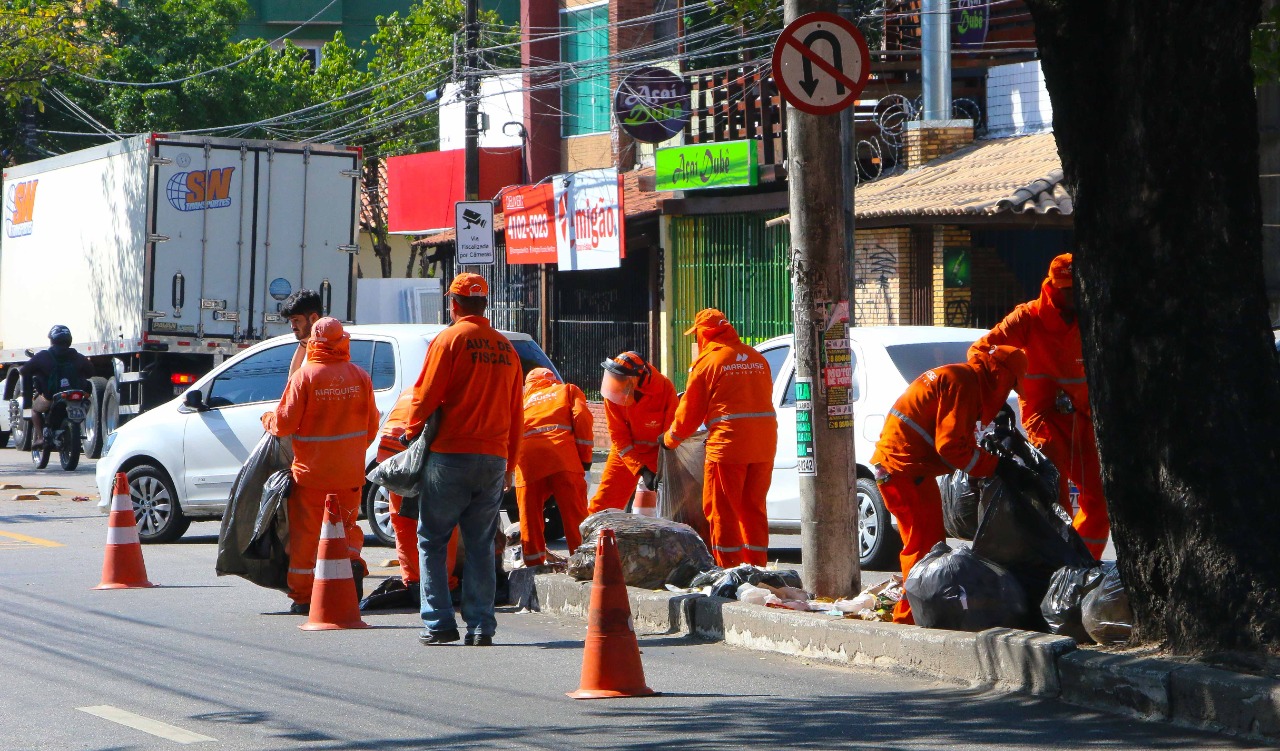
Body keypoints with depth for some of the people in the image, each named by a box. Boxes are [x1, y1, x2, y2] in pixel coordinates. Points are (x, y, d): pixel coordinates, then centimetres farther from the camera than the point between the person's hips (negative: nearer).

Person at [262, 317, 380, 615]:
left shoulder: (304, 376, -12)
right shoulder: (360, 376, -1)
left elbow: (285, 423, -12)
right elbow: (372, 426, 6)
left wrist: (267, 420, 11)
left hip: (311, 471, -3)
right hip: (350, 472, 3)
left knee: (305, 534, 6)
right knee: (347, 523, 18)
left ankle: (302, 597, 9)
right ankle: (352, 560, -10)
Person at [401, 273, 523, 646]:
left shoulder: (450, 339, -7)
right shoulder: (506, 348, 10)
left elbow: (426, 396, -8)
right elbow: (516, 414, 14)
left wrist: (412, 431, 11)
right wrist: (509, 465, 21)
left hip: (451, 456, -5)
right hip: (494, 459, 5)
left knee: (432, 541, 5)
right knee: (480, 545, 9)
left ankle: (439, 622, -1)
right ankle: (481, 626, 4)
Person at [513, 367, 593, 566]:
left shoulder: (524, 399, 33)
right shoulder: (568, 390, 26)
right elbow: (581, 417, 8)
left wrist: (509, 467, 28)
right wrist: (585, 458, 8)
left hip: (527, 459, 2)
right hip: (563, 457, -2)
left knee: (530, 518, 8)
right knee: (575, 514, 0)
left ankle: (535, 567, 8)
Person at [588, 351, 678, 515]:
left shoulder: (664, 388, -24)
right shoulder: (613, 392, -19)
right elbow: (618, 436, -15)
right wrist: (641, 469, -24)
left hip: (657, 451, -1)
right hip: (625, 452, 2)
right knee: (603, 502, -2)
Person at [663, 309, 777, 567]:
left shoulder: (707, 361, -2)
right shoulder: (757, 359, 14)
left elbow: (690, 411, 3)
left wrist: (670, 439, 19)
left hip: (728, 443, -6)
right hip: (764, 445, 6)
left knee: (722, 509, 2)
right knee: (753, 509, 14)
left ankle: (728, 568, -1)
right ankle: (757, 567, 16)